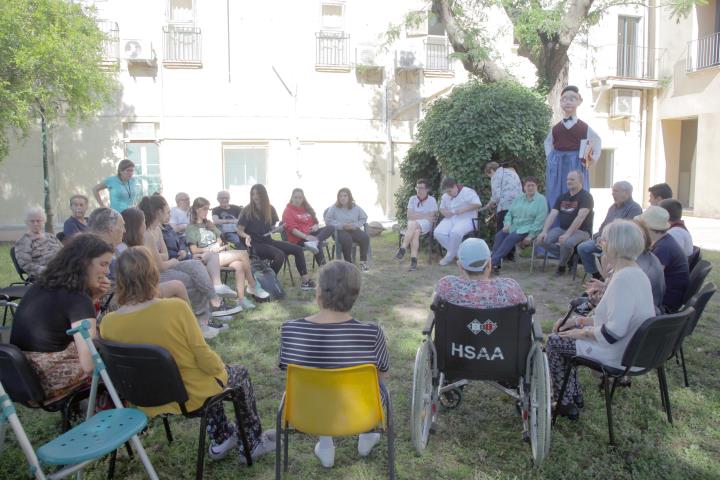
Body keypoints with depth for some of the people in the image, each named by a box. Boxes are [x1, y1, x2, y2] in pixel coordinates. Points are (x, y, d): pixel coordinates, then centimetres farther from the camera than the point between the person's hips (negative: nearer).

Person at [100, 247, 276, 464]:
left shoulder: (107, 323, -15)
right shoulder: (176, 308, -29)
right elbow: (206, 360, -21)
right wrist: (221, 367, 2)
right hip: (190, 396, -5)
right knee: (240, 373, 24)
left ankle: (220, 439, 40)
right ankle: (252, 444, 36)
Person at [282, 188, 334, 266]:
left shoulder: (307, 208, 22)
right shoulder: (288, 211, 1)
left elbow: (315, 221, 28)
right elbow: (292, 229, -12)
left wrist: (316, 226, 1)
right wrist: (306, 237, -25)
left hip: (311, 234, 7)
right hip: (299, 238, -7)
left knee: (330, 228, -16)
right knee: (318, 244, -35)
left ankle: (314, 242, -39)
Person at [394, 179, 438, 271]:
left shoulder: (432, 200, 2)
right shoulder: (412, 199, 11)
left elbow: (431, 218, -5)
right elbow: (409, 216, 1)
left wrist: (416, 215, -3)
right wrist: (425, 216, -4)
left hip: (426, 224, -2)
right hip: (413, 223, 3)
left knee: (413, 224, -35)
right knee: (415, 232, -33)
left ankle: (402, 249, -35)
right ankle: (414, 259, -42)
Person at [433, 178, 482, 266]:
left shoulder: (467, 192, -5)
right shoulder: (445, 196, 17)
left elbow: (478, 204, -14)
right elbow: (441, 208, 27)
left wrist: (463, 210, -22)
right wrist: (444, 212, 1)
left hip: (466, 219, -6)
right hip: (450, 219, 6)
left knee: (455, 232, -38)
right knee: (438, 232, -23)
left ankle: (450, 256, -15)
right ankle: (458, 253, -10)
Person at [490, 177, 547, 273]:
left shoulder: (541, 200, 0)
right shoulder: (518, 198, 18)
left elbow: (540, 220, -10)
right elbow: (509, 213, 16)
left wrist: (530, 236, -18)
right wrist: (507, 224, -6)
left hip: (528, 229, -5)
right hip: (514, 227, 5)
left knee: (511, 237, -32)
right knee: (499, 235, -25)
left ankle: (493, 262, -37)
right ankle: (496, 264, -33)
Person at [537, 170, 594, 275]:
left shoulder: (586, 196, -8)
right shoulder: (562, 197, 12)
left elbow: (580, 217, -22)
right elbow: (552, 215, 3)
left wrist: (567, 234, -32)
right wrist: (544, 231, -14)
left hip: (581, 231, -6)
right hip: (562, 228, 6)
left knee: (567, 242, -37)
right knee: (543, 240, -18)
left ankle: (562, 265, -5)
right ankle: (569, 258, 0)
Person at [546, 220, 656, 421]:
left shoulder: (623, 279, -27)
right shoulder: (636, 273, 6)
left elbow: (613, 332, -31)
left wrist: (583, 332, -14)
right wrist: (581, 321, 9)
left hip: (619, 355, -10)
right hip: (632, 347, 10)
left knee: (554, 341, 2)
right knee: (564, 333, 18)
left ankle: (565, 403, 16)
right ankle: (574, 395, 26)